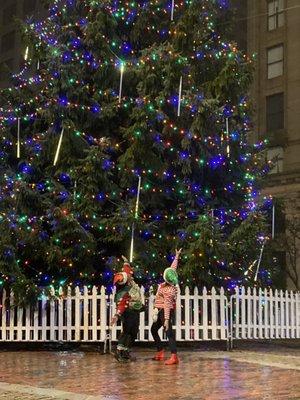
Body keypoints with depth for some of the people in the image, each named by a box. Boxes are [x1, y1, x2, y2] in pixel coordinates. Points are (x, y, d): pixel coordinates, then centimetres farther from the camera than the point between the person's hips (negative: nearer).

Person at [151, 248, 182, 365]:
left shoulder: (168, 290, -23)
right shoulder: (171, 283, 0)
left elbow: (167, 305, -29)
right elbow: (173, 267, 13)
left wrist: (166, 319, -32)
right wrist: (177, 256, 23)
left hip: (165, 312, -10)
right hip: (160, 311, 10)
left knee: (169, 332, -16)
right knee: (154, 329, 20)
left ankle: (174, 357, -23)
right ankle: (160, 352, 22)